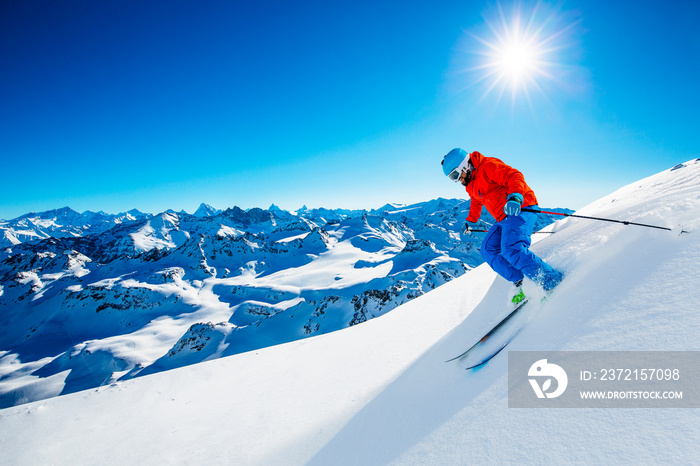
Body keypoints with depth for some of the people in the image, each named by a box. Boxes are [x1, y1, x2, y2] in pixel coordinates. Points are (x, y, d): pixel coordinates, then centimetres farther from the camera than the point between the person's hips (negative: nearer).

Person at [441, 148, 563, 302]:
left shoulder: (488, 166, -11)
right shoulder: (471, 185, 17)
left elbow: (515, 176, -23)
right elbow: (477, 203, 37)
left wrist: (515, 197, -41)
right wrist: (470, 222, 46)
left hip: (520, 209, -10)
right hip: (504, 219, 10)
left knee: (511, 250, -27)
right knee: (488, 250, 1)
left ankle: (554, 282, -17)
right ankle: (521, 284, -2)